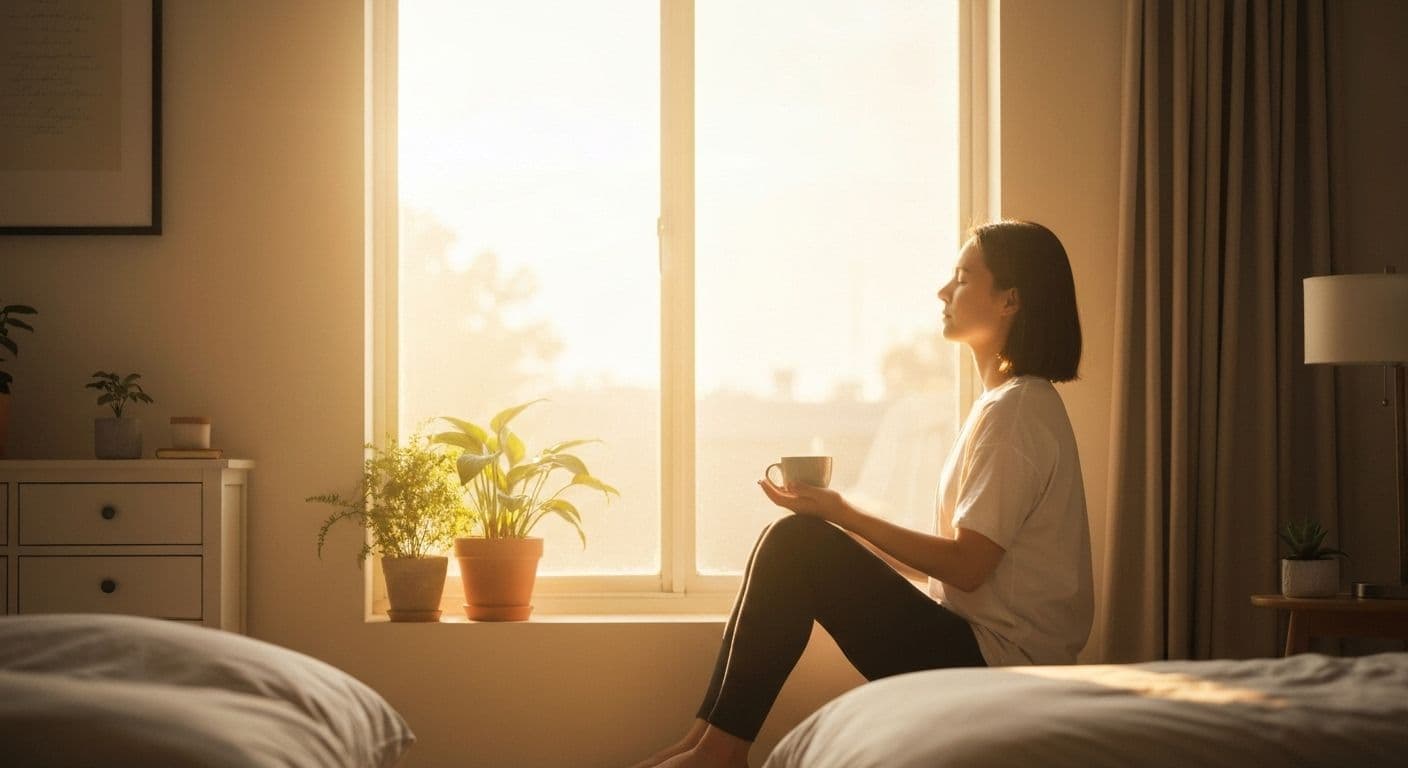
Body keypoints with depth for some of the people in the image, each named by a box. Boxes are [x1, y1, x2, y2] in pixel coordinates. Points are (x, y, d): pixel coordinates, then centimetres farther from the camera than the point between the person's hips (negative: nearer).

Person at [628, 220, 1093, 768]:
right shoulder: (1009, 402, 18)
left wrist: (843, 515, -13)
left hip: (996, 662, -10)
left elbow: (967, 566, -19)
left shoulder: (1016, 411, -14)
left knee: (797, 543, -16)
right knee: (792, 544, 5)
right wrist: (846, 529, 11)